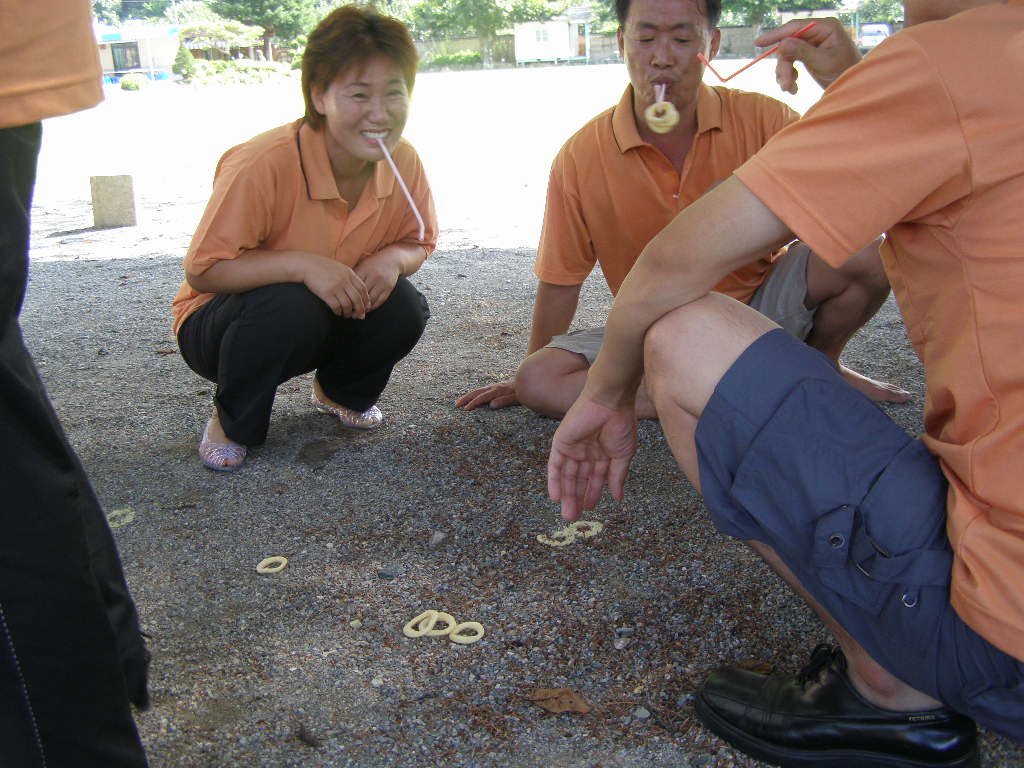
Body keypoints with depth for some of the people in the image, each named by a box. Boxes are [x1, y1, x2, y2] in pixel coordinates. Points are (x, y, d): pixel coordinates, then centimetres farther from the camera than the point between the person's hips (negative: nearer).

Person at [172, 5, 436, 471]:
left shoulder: (404, 162, -15)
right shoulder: (264, 164, -31)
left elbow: (418, 244, 0)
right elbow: (202, 271, -27)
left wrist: (392, 259, -25)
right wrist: (301, 264, -40)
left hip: (333, 317, 5)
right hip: (217, 323, -4)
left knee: (404, 309, -22)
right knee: (290, 305, -37)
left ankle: (341, 391, 13)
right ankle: (232, 423, -5)